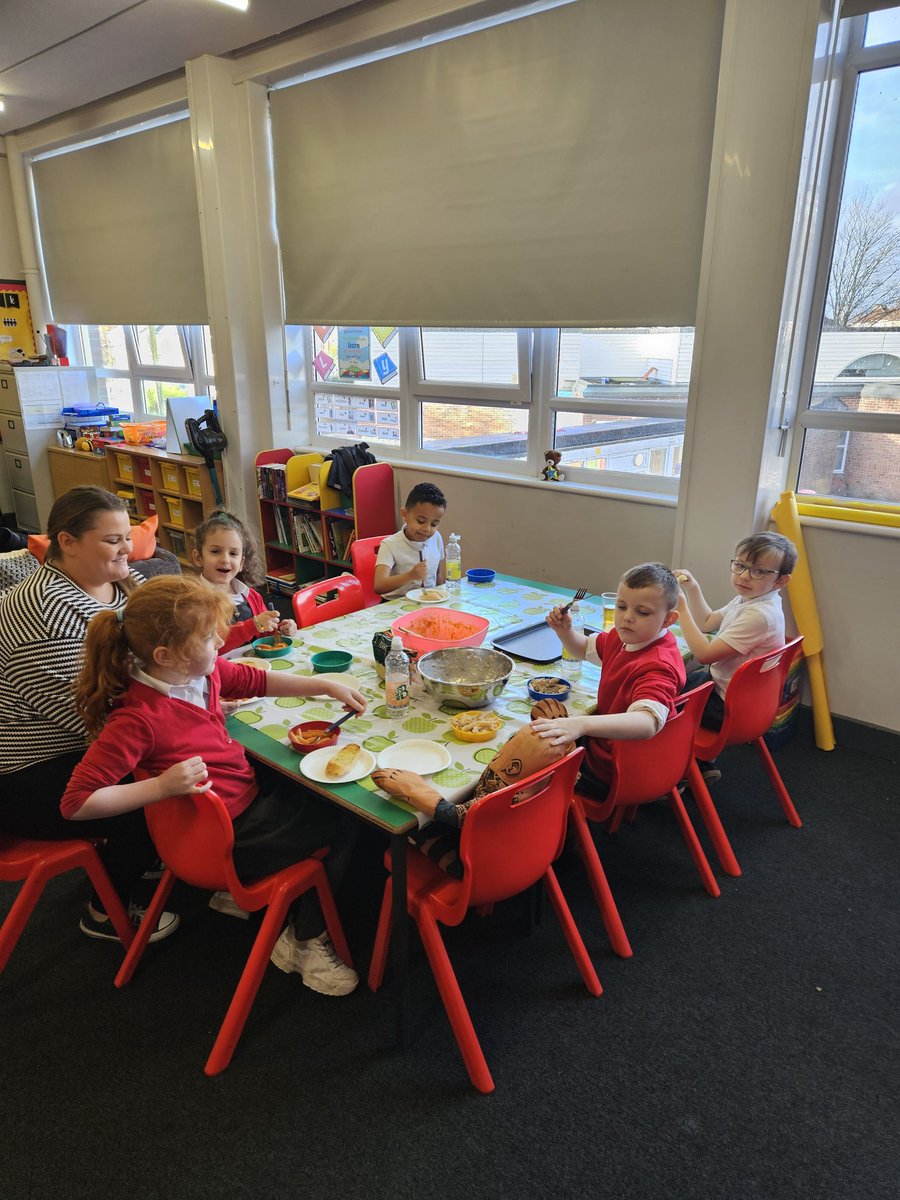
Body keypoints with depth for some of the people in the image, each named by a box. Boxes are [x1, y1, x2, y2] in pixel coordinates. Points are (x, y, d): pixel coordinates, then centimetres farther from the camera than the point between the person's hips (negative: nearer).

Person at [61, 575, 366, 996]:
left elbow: (258, 681, 12)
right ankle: (305, 940, 22)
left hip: (249, 792, 8)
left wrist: (327, 686, 7)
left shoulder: (205, 670, -6)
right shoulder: (136, 719, -29)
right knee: (340, 828, 0)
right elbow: (76, 803, -28)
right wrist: (161, 786, -35)